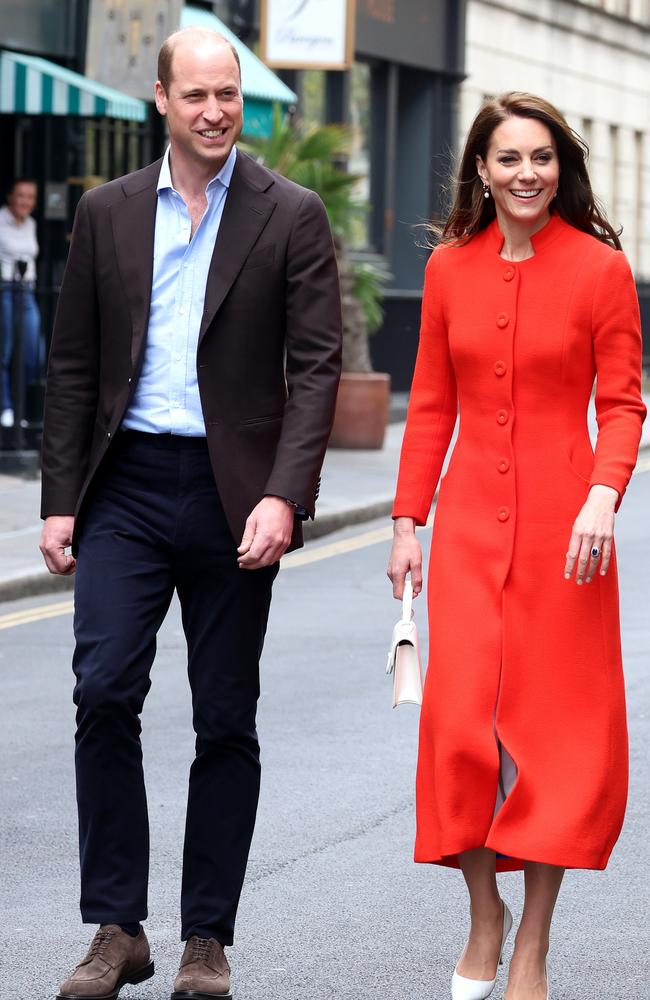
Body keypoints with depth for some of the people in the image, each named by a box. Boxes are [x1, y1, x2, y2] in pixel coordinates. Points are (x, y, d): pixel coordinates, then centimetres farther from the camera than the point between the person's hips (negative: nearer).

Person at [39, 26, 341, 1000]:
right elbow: (74, 366, 9)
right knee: (104, 692, -9)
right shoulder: (108, 213, 8)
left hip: (232, 493, -1)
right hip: (128, 484, 2)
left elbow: (315, 366, -5)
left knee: (227, 720, 4)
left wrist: (283, 496, -16)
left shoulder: (292, 217, 0)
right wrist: (60, 501, 3)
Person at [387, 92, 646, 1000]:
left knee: (556, 719, 0)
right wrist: (408, 522, 9)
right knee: (460, 715, -2)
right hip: (470, 516, 3)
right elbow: (431, 405, 11)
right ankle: (484, 915, 18)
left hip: (561, 521, -3)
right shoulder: (450, 268, 6)